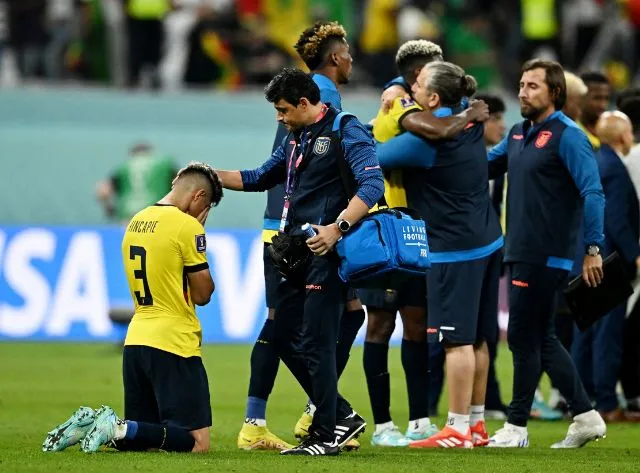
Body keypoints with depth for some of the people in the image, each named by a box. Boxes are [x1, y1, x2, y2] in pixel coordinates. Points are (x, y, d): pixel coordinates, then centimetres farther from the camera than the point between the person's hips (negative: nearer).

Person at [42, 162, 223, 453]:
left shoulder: (136, 222, 11)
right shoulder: (188, 227, -11)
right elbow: (202, 294, -5)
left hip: (135, 342, 8)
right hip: (173, 344, -8)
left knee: (138, 437, 19)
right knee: (197, 442, -7)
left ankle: (89, 424, -4)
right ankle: (119, 429, -21)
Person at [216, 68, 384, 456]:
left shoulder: (345, 131, -9)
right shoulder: (295, 139, 19)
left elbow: (372, 184, -21)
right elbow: (260, 179, 32)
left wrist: (337, 228, -31)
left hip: (328, 253, -9)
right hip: (298, 254, 9)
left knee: (316, 343, -7)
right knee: (286, 339, 9)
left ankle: (326, 435, 2)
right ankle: (343, 417, 18)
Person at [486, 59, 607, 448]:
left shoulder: (567, 136, -12)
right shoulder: (519, 134, 13)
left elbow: (593, 192, -17)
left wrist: (593, 248, -22)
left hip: (546, 256, -9)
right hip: (521, 253, 9)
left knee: (525, 338, -3)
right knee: (541, 339, 12)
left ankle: (517, 427, 6)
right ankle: (586, 416, 17)